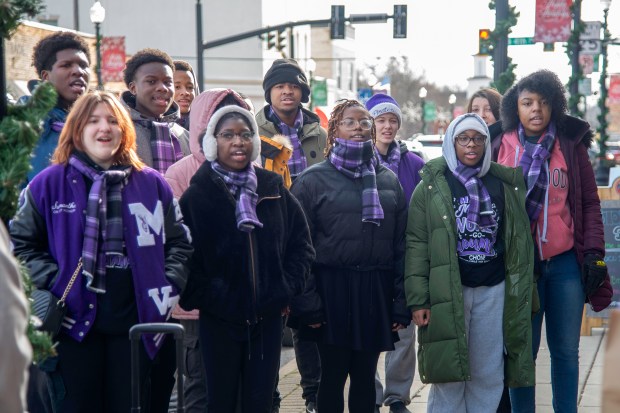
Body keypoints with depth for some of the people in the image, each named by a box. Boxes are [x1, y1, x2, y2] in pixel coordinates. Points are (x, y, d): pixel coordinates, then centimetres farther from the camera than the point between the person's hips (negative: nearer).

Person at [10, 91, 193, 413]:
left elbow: (179, 242, 15)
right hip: (75, 321, -2)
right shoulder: (49, 184, 2)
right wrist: (53, 282, -10)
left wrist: (169, 285, 1)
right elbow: (20, 243, 2)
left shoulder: (152, 185, 10)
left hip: (134, 321, 2)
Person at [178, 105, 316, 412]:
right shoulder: (197, 194, -3)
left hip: (268, 317, 3)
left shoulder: (273, 188, 6)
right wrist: (198, 299, -11)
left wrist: (289, 288, 2)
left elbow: (301, 242, 12)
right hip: (220, 318, -2)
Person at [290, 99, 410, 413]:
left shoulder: (388, 180, 11)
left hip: (376, 292, 3)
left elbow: (401, 244, 9)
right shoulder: (313, 180, 0)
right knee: (333, 375, 2)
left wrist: (401, 302, 3)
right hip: (333, 289, -3)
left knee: (365, 377, 10)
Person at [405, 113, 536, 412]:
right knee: (449, 373, -1)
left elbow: (519, 242, 11)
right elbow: (417, 245, -5)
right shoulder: (432, 186, -1)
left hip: (494, 291, 3)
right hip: (448, 292, -3)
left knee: (489, 376, 7)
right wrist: (418, 300, -12)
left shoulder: (505, 184, 9)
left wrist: (523, 291, 6)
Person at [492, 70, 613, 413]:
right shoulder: (500, 148, 2)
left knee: (566, 350, 8)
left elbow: (590, 203, 6)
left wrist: (592, 252, -2)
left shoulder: (570, 145, 3)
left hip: (566, 262, 1)